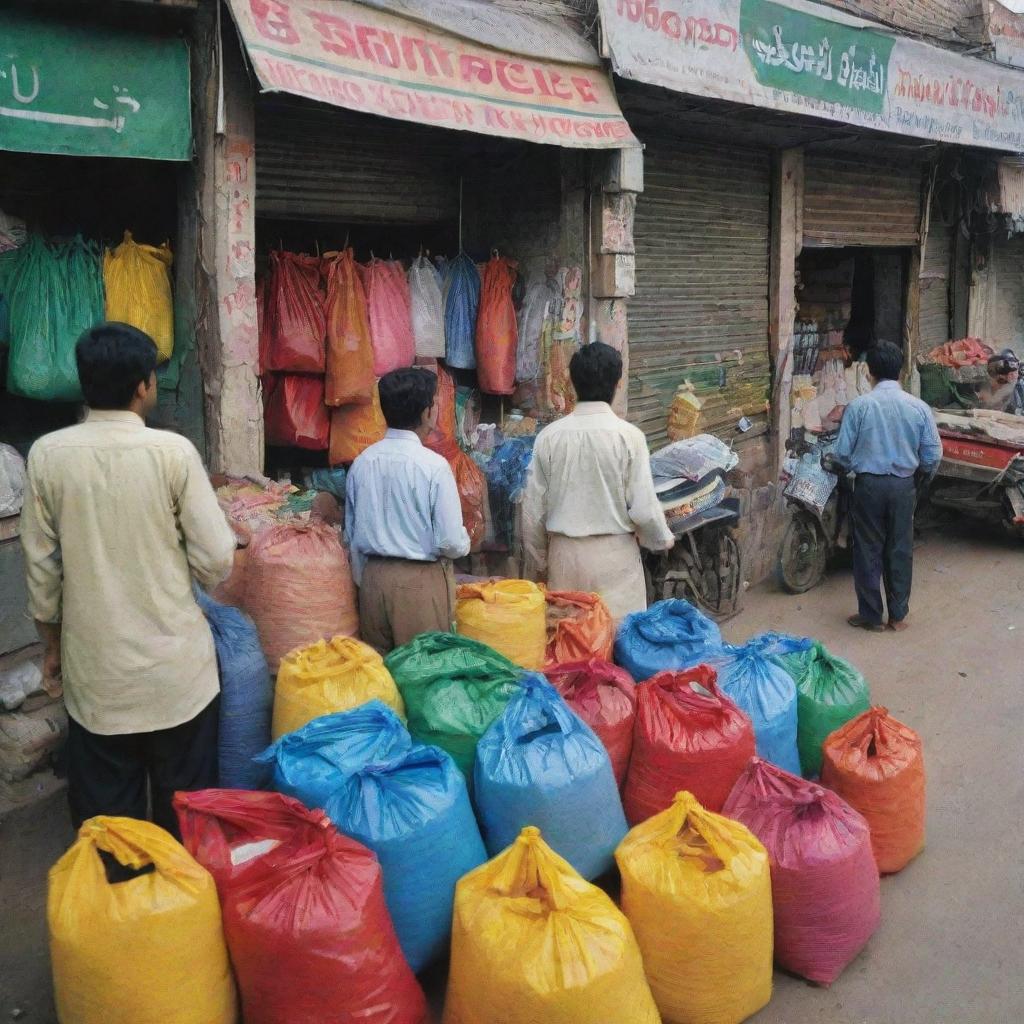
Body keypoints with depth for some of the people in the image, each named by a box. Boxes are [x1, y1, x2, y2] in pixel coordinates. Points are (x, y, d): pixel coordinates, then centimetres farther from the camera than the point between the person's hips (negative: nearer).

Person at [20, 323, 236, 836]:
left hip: (94, 670, 2)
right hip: (175, 666, -2)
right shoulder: (173, 451, -13)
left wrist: (51, 642, 15)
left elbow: (41, 567, 1)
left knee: (105, 816, 14)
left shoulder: (47, 454, -6)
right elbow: (215, 561, -12)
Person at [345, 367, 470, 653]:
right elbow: (452, 542, -15)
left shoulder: (362, 463, 0)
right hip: (421, 580, -5)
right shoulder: (433, 466, -15)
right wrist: (463, 543, 7)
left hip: (374, 577, 5)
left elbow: (352, 534, 9)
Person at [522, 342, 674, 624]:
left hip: (564, 554, 3)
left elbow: (534, 509, 2)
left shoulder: (549, 436, -3)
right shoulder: (628, 436, -11)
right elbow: (643, 508, -10)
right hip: (615, 555, -3)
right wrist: (663, 539, 10)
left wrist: (538, 562, 15)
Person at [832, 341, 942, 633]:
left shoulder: (859, 406, -10)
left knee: (868, 551, 8)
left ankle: (871, 616, 15)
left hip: (869, 485, -2)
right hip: (904, 487, 2)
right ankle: (898, 615, 21)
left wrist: (852, 467, 16)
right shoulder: (919, 407, -4)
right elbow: (933, 456, -1)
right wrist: (920, 475, 20)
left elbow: (842, 453, -7)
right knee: (900, 550, 12)